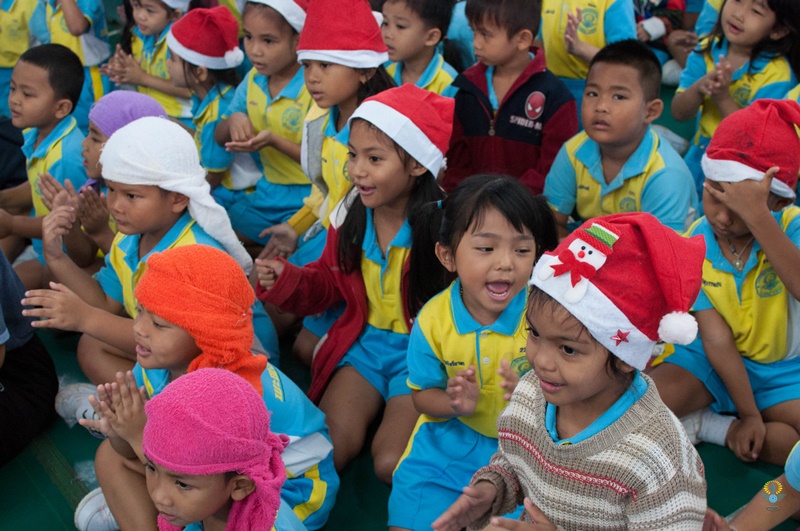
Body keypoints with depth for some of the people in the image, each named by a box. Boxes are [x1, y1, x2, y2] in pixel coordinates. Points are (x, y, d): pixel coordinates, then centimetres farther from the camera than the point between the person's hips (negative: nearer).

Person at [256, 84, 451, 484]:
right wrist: (284, 280, -6)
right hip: (363, 341, 5)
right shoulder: (350, 215, -1)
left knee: (390, 463, -14)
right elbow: (329, 282, 14)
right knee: (332, 446, -13)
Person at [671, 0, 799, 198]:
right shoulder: (708, 49, -1)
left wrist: (723, 97, -31)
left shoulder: (776, 74, -15)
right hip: (696, 164, 4)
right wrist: (699, 87, -24)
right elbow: (679, 113, -4)